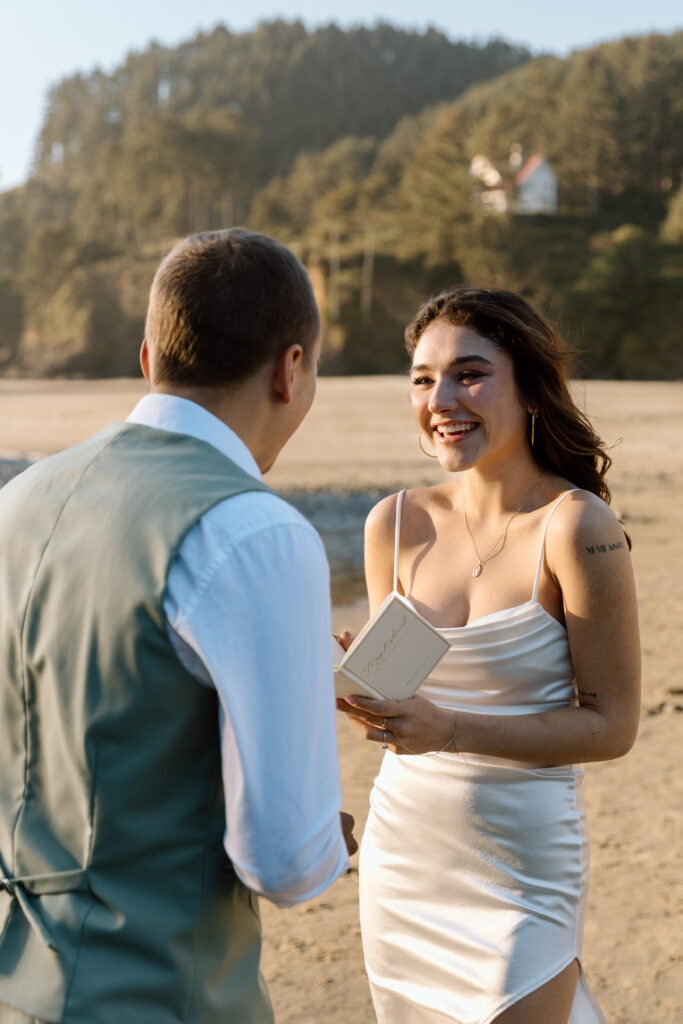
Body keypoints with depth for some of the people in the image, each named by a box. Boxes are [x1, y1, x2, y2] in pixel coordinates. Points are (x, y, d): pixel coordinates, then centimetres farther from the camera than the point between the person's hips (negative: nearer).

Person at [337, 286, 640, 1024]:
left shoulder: (576, 526, -15)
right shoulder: (395, 523, -2)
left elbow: (611, 725, -13)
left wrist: (449, 729, -23)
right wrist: (367, 696, -12)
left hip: (522, 862, -4)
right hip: (402, 849, 5)